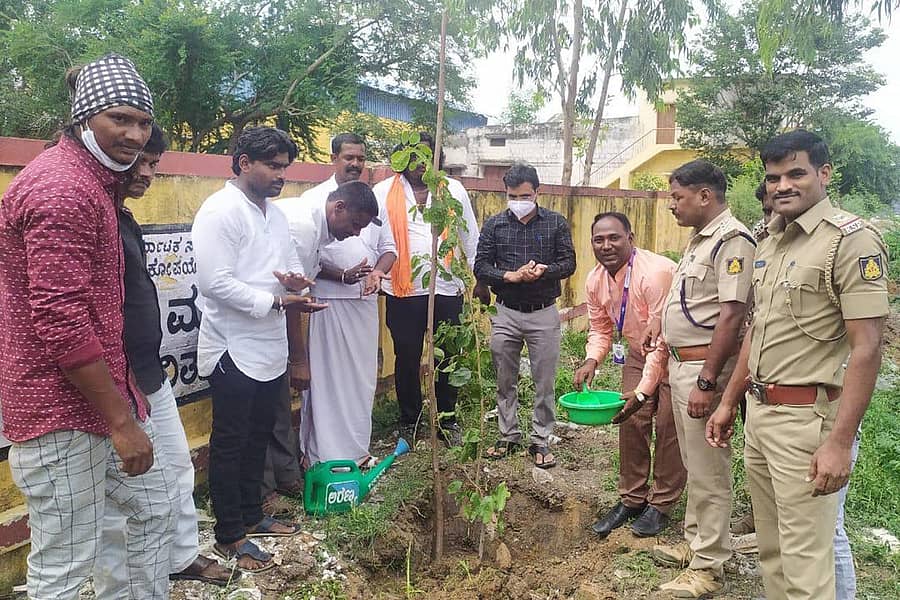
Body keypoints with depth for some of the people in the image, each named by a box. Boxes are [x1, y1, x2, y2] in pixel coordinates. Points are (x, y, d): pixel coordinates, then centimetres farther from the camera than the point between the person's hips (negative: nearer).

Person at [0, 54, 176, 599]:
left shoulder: (95, 181, 15)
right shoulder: (62, 189, -19)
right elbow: (59, 320, -26)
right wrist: (122, 420, -20)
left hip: (104, 390, 10)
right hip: (63, 410, -10)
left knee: (156, 502, 20)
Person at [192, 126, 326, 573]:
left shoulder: (275, 213, 11)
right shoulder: (220, 211, -15)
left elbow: (291, 262, 18)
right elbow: (216, 282, -23)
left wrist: (296, 281, -6)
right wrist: (277, 301, -24)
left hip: (270, 347, 8)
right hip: (234, 350, -8)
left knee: (258, 437, 19)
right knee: (229, 444, 5)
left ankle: (252, 516, 35)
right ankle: (229, 537, 18)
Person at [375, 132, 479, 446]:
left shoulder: (453, 190, 8)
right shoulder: (385, 191, 2)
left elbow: (470, 237, 11)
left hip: (447, 289, 2)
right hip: (403, 291, -1)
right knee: (407, 359, 8)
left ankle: (448, 419, 26)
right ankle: (409, 421, 25)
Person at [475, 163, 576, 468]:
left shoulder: (556, 223, -1)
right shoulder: (494, 225, 1)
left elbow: (568, 263, -2)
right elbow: (480, 267, -2)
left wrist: (543, 270, -23)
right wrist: (511, 276, -19)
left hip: (544, 314, -1)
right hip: (506, 313, 2)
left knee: (544, 382, 5)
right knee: (505, 380, 11)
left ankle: (540, 441, 18)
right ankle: (508, 436, 27)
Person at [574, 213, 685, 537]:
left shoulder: (655, 273, -32)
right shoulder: (595, 281, -8)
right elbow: (601, 329, 3)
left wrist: (643, 391, -34)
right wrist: (592, 360, -18)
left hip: (674, 355, -6)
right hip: (638, 355, 6)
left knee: (668, 427, -3)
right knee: (631, 422, 6)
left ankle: (661, 504, 14)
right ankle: (631, 499, 21)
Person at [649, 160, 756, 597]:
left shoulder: (732, 240, -17)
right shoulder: (700, 238, 14)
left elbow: (731, 316, -23)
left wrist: (707, 381, -24)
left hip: (705, 368, -10)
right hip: (681, 363, 10)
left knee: (708, 470, 1)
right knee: (693, 464, 19)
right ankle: (695, 543, 34)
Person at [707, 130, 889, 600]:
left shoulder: (851, 239, -13)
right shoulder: (769, 242, 12)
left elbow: (867, 347, -17)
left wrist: (840, 442, -21)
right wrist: (729, 403, 18)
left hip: (806, 416, -8)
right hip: (758, 410, 8)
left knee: (804, 559, 0)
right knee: (770, 547, 19)